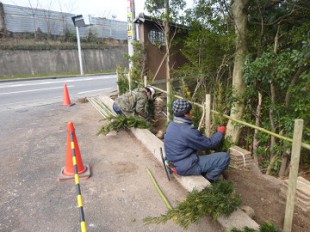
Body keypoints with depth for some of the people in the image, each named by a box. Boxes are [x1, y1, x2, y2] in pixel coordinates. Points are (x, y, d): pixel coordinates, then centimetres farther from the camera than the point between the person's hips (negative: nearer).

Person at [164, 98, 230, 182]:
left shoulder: (172, 125, 0)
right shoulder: (187, 131, -28)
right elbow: (209, 144, -13)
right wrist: (220, 132, 3)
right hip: (186, 167, -9)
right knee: (225, 157, -9)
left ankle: (205, 173, 27)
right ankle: (208, 180, 10)